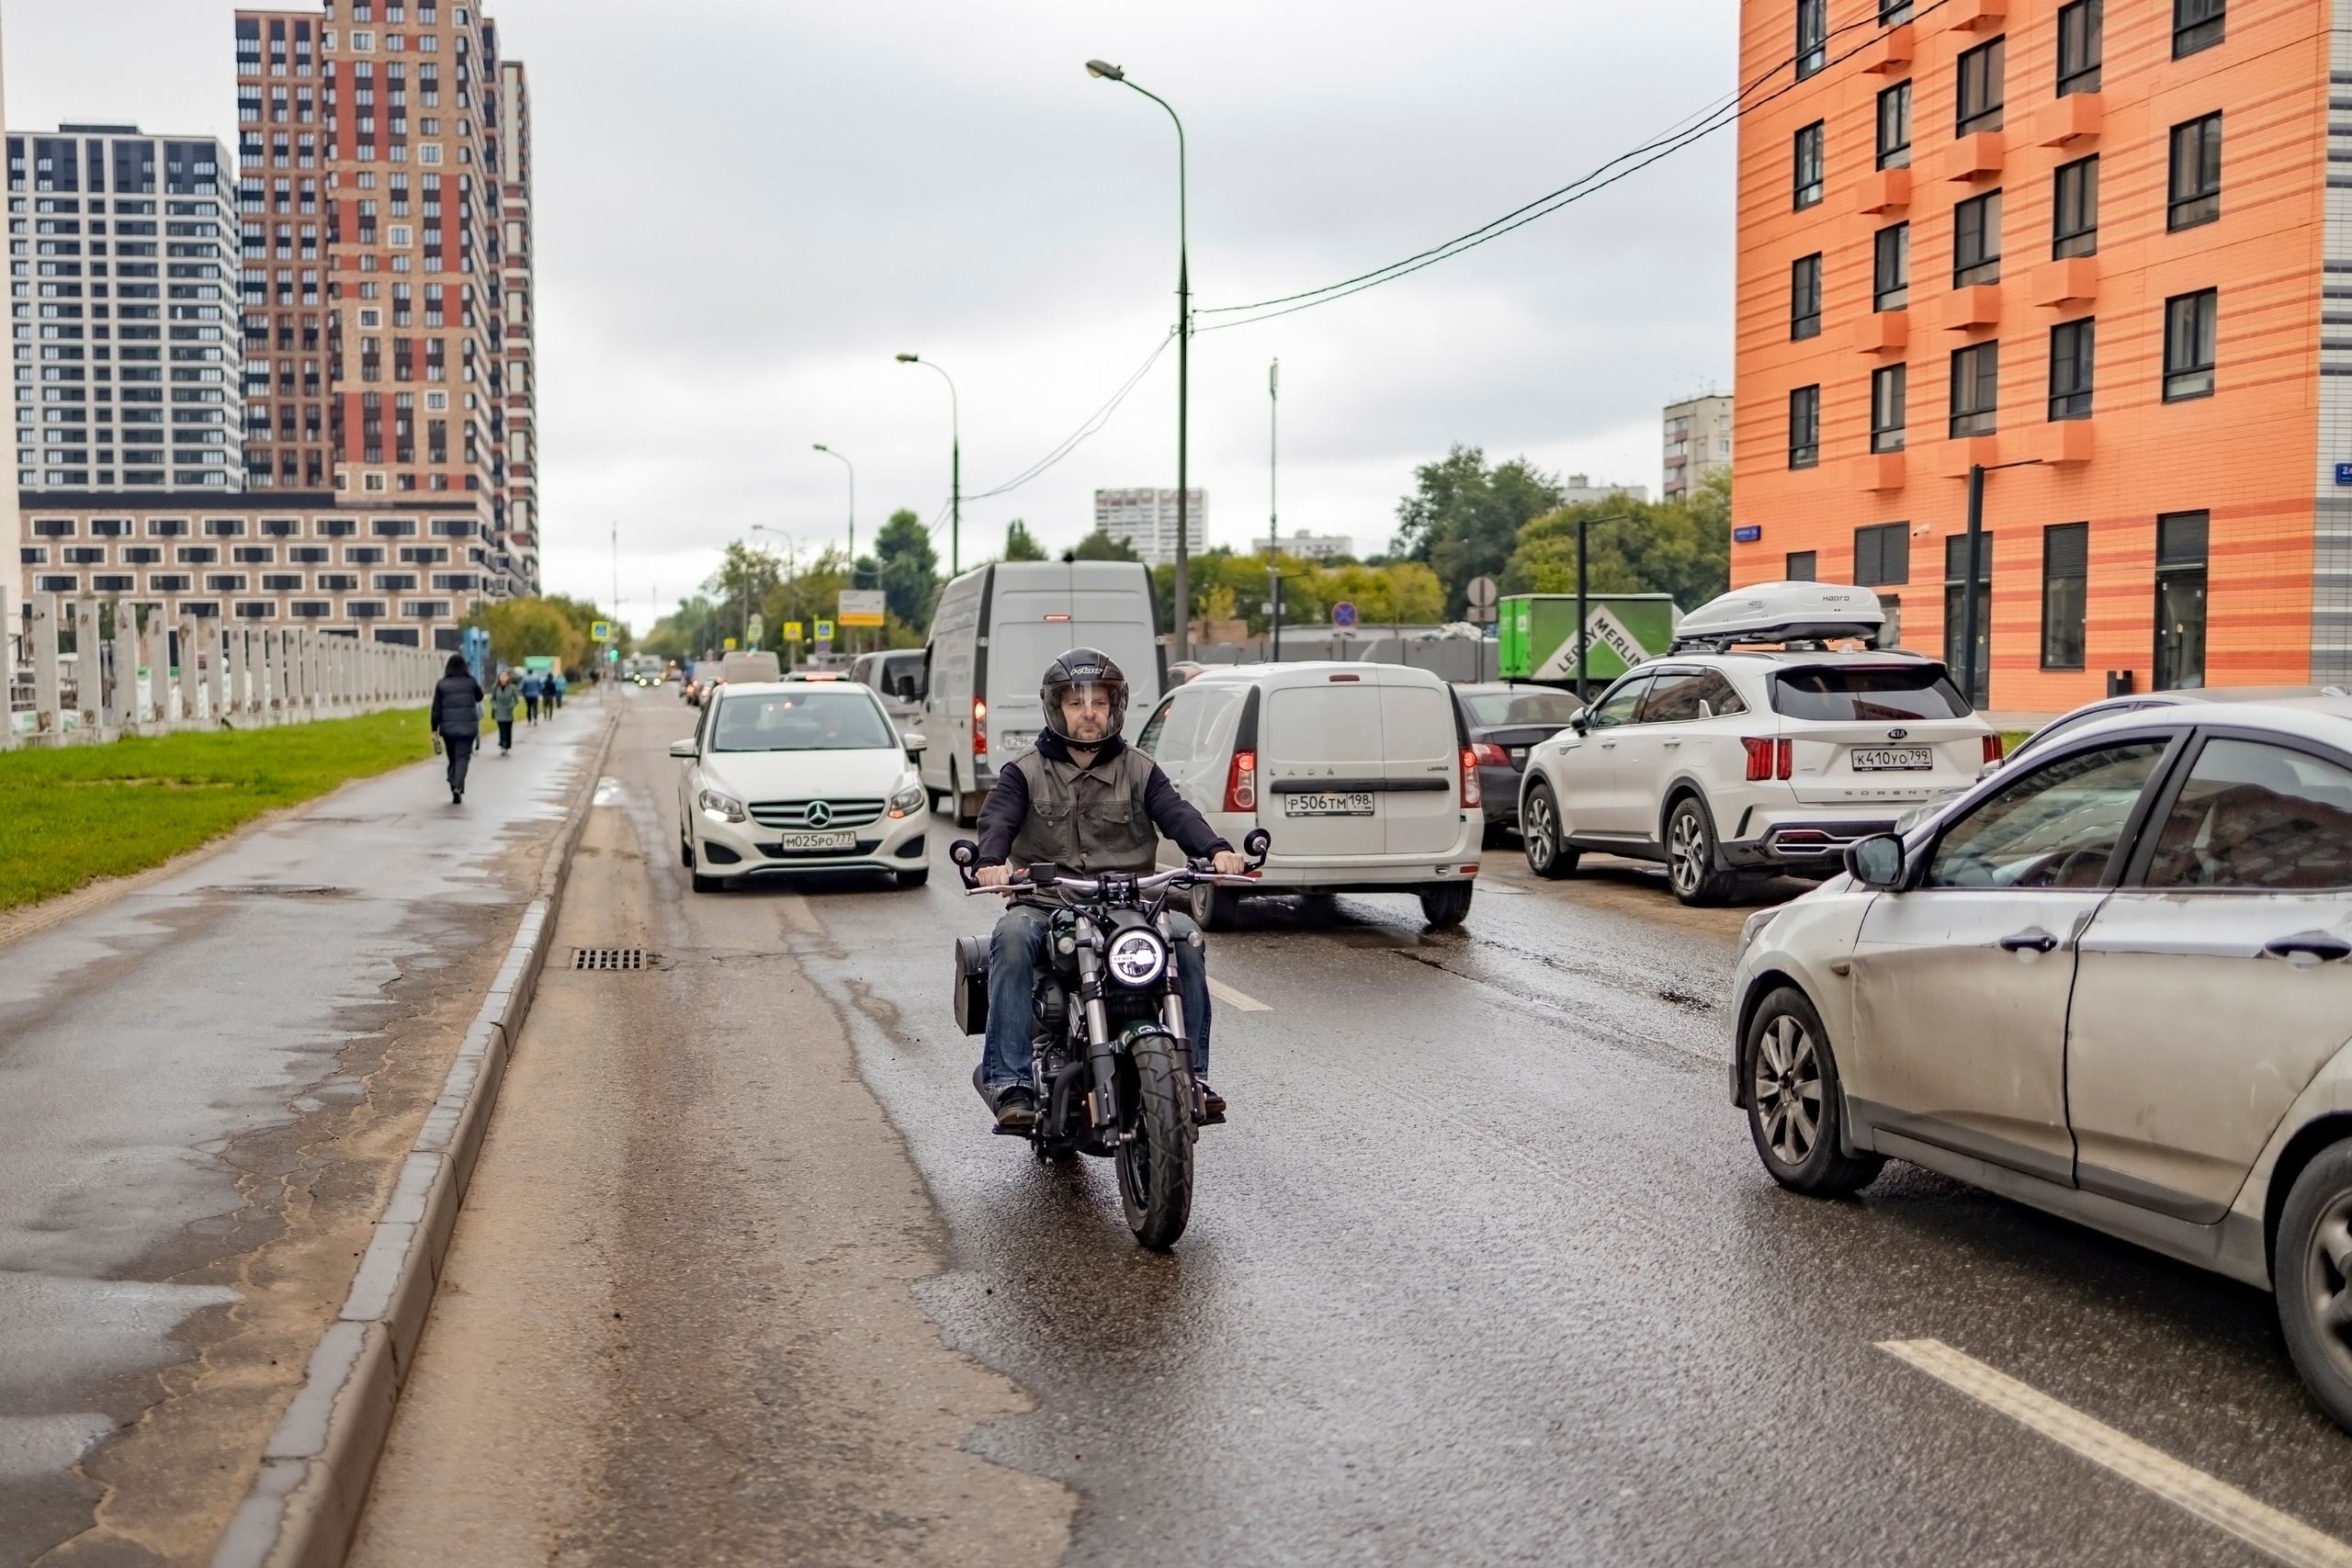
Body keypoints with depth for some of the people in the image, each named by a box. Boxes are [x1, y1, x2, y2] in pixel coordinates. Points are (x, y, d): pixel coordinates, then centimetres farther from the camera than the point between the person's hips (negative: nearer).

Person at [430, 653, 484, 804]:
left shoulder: (442, 684, -2)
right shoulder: (471, 682, -3)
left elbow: (436, 709, -2)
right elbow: (479, 697, 17)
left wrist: (435, 729, 3)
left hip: (448, 728, 1)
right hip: (467, 727, -1)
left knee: (452, 759, 15)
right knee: (462, 757, -4)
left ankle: (455, 788, 19)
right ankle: (457, 787, -25)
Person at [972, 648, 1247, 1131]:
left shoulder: (1139, 770, 15)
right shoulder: (1025, 772, 11)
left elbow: (1176, 813, -2)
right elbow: (997, 819, -6)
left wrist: (1216, 849, -24)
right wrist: (991, 861, -31)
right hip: (1044, 904, -1)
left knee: (1186, 935, -26)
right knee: (1012, 936, -34)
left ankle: (1192, 1072, -16)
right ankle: (1007, 1078, -33)